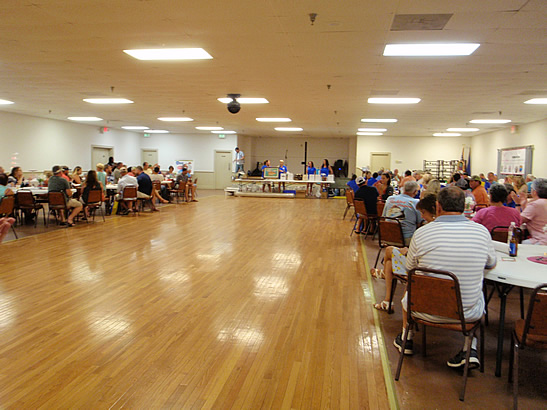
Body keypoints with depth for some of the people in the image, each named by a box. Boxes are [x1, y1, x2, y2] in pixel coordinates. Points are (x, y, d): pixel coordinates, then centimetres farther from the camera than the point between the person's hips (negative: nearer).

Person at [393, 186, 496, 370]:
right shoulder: (482, 232, -9)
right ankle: (470, 349, 24)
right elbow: (491, 264, 11)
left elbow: (410, 268, 2)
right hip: (469, 313, 1)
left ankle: (406, 339, 49)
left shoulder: (421, 233, -15)